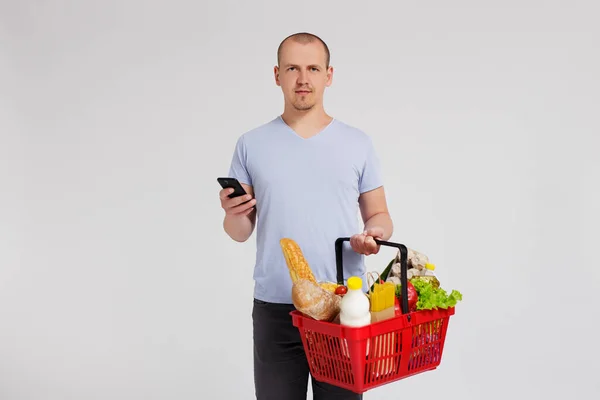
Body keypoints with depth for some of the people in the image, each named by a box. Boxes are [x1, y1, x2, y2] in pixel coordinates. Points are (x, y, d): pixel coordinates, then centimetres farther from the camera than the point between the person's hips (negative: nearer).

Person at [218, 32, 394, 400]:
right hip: (275, 309, 0)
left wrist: (375, 233, -12)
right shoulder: (251, 145, 5)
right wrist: (233, 213, -14)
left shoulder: (358, 143, 5)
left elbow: (378, 215, 10)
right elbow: (240, 233, 8)